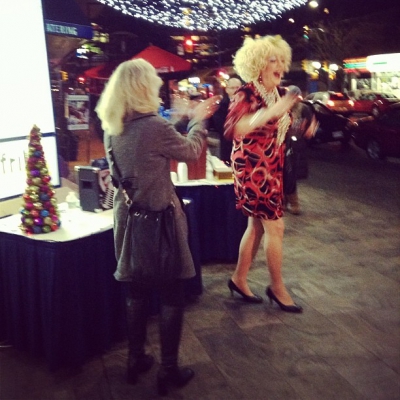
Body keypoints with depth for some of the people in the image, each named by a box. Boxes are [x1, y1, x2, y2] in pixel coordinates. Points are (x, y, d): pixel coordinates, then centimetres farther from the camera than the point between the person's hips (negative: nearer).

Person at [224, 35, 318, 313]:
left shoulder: (280, 93, 7)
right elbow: (234, 128, -36)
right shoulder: (247, 94, -16)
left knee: (258, 226, 13)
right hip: (252, 168, -8)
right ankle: (277, 287, 13)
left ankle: (239, 279, 28)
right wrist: (271, 111, -44)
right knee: (275, 226, -5)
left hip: (272, 168, 8)